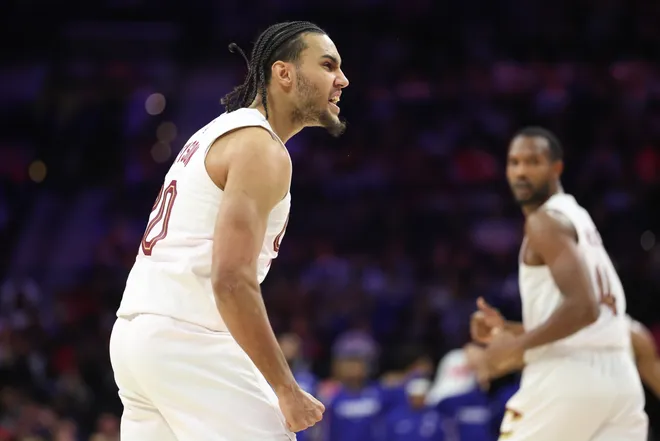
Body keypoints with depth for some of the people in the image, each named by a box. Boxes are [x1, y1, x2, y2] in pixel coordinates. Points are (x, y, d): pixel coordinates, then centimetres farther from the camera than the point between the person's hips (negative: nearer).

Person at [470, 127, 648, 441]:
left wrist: (518, 345, -11)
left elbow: (583, 307, -20)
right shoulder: (575, 217, 23)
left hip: (567, 377, -9)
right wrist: (508, 331, 20)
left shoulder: (546, 221, -7)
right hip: (618, 376, 9)